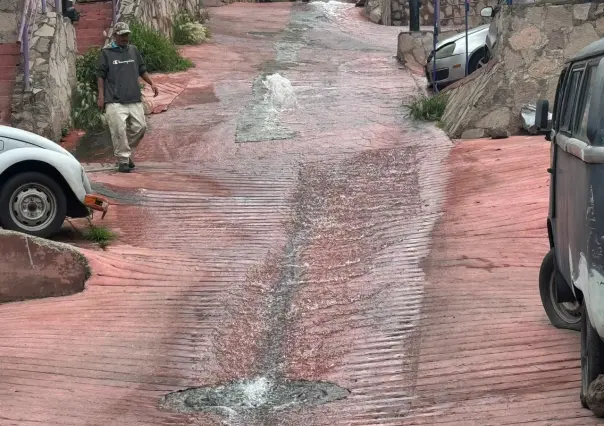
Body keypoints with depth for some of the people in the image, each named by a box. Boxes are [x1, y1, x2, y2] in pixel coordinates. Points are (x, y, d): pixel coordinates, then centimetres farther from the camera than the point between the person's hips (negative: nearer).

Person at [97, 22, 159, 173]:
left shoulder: (133, 50, 14)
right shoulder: (106, 53, 2)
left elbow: (142, 70, 22)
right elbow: (101, 76, 2)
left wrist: (151, 83, 9)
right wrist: (101, 96, -4)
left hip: (134, 99, 4)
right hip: (115, 101, -4)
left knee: (140, 126, 1)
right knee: (119, 130, -10)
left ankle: (126, 151, 23)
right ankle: (123, 160, 0)